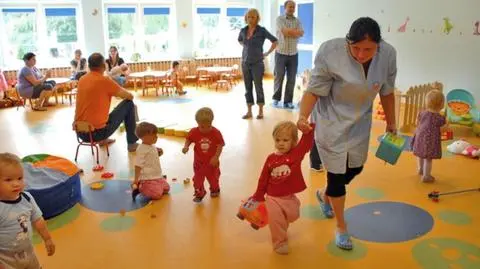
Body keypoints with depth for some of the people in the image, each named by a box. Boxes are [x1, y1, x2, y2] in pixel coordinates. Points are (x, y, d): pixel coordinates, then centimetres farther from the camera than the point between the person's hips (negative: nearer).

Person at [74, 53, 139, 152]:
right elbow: (129, 96, -1)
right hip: (98, 132, -7)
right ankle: (132, 143, 13)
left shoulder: (82, 79, 6)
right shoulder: (104, 80, -12)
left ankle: (103, 140, 34)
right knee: (128, 104, 6)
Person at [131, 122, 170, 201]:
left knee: (166, 189, 11)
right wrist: (136, 179, -21)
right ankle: (139, 188, 0)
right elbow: (138, 165, -18)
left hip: (158, 176, 9)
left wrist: (159, 153, 7)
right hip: (148, 178, -9)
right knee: (157, 194, -21)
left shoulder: (152, 147, 10)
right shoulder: (141, 149, -17)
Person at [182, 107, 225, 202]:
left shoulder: (216, 133, -19)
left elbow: (220, 145, -14)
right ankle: (199, 193, 18)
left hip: (212, 161, 0)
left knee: (213, 177, 18)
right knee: (198, 178, 1)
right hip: (199, 162, 0)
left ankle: (215, 190, 45)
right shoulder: (194, 132, -15)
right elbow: (188, 139, 1)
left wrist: (216, 157, -21)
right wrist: (186, 147, -20)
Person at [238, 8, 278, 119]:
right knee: (248, 87, 7)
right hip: (245, 63, 4)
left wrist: (267, 53, -3)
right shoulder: (243, 30, 5)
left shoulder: (262, 30, -8)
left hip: (257, 63, -4)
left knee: (258, 87, 0)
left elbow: (275, 41, -4)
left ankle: (260, 111, 10)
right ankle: (249, 111, 14)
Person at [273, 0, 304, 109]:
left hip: (293, 54, 3)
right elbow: (284, 31, -16)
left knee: (291, 79, 1)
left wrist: (289, 31, -13)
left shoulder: (298, 21, 10)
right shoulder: (280, 19, 0)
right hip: (281, 53, -3)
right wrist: (295, 31, -5)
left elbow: (301, 33, -6)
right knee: (279, 77, 3)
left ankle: (288, 101, 8)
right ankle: (276, 98, 18)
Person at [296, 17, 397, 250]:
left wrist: (391, 123, 9)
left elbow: (386, 92, 1)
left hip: (360, 122, 5)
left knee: (355, 168, 18)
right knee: (337, 174, 2)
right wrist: (303, 116, -35)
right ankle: (341, 227, 24)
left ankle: (324, 195, 50)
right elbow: (314, 89, -21)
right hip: (332, 122, -5)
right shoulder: (331, 52, -28)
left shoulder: (388, 55, -14)